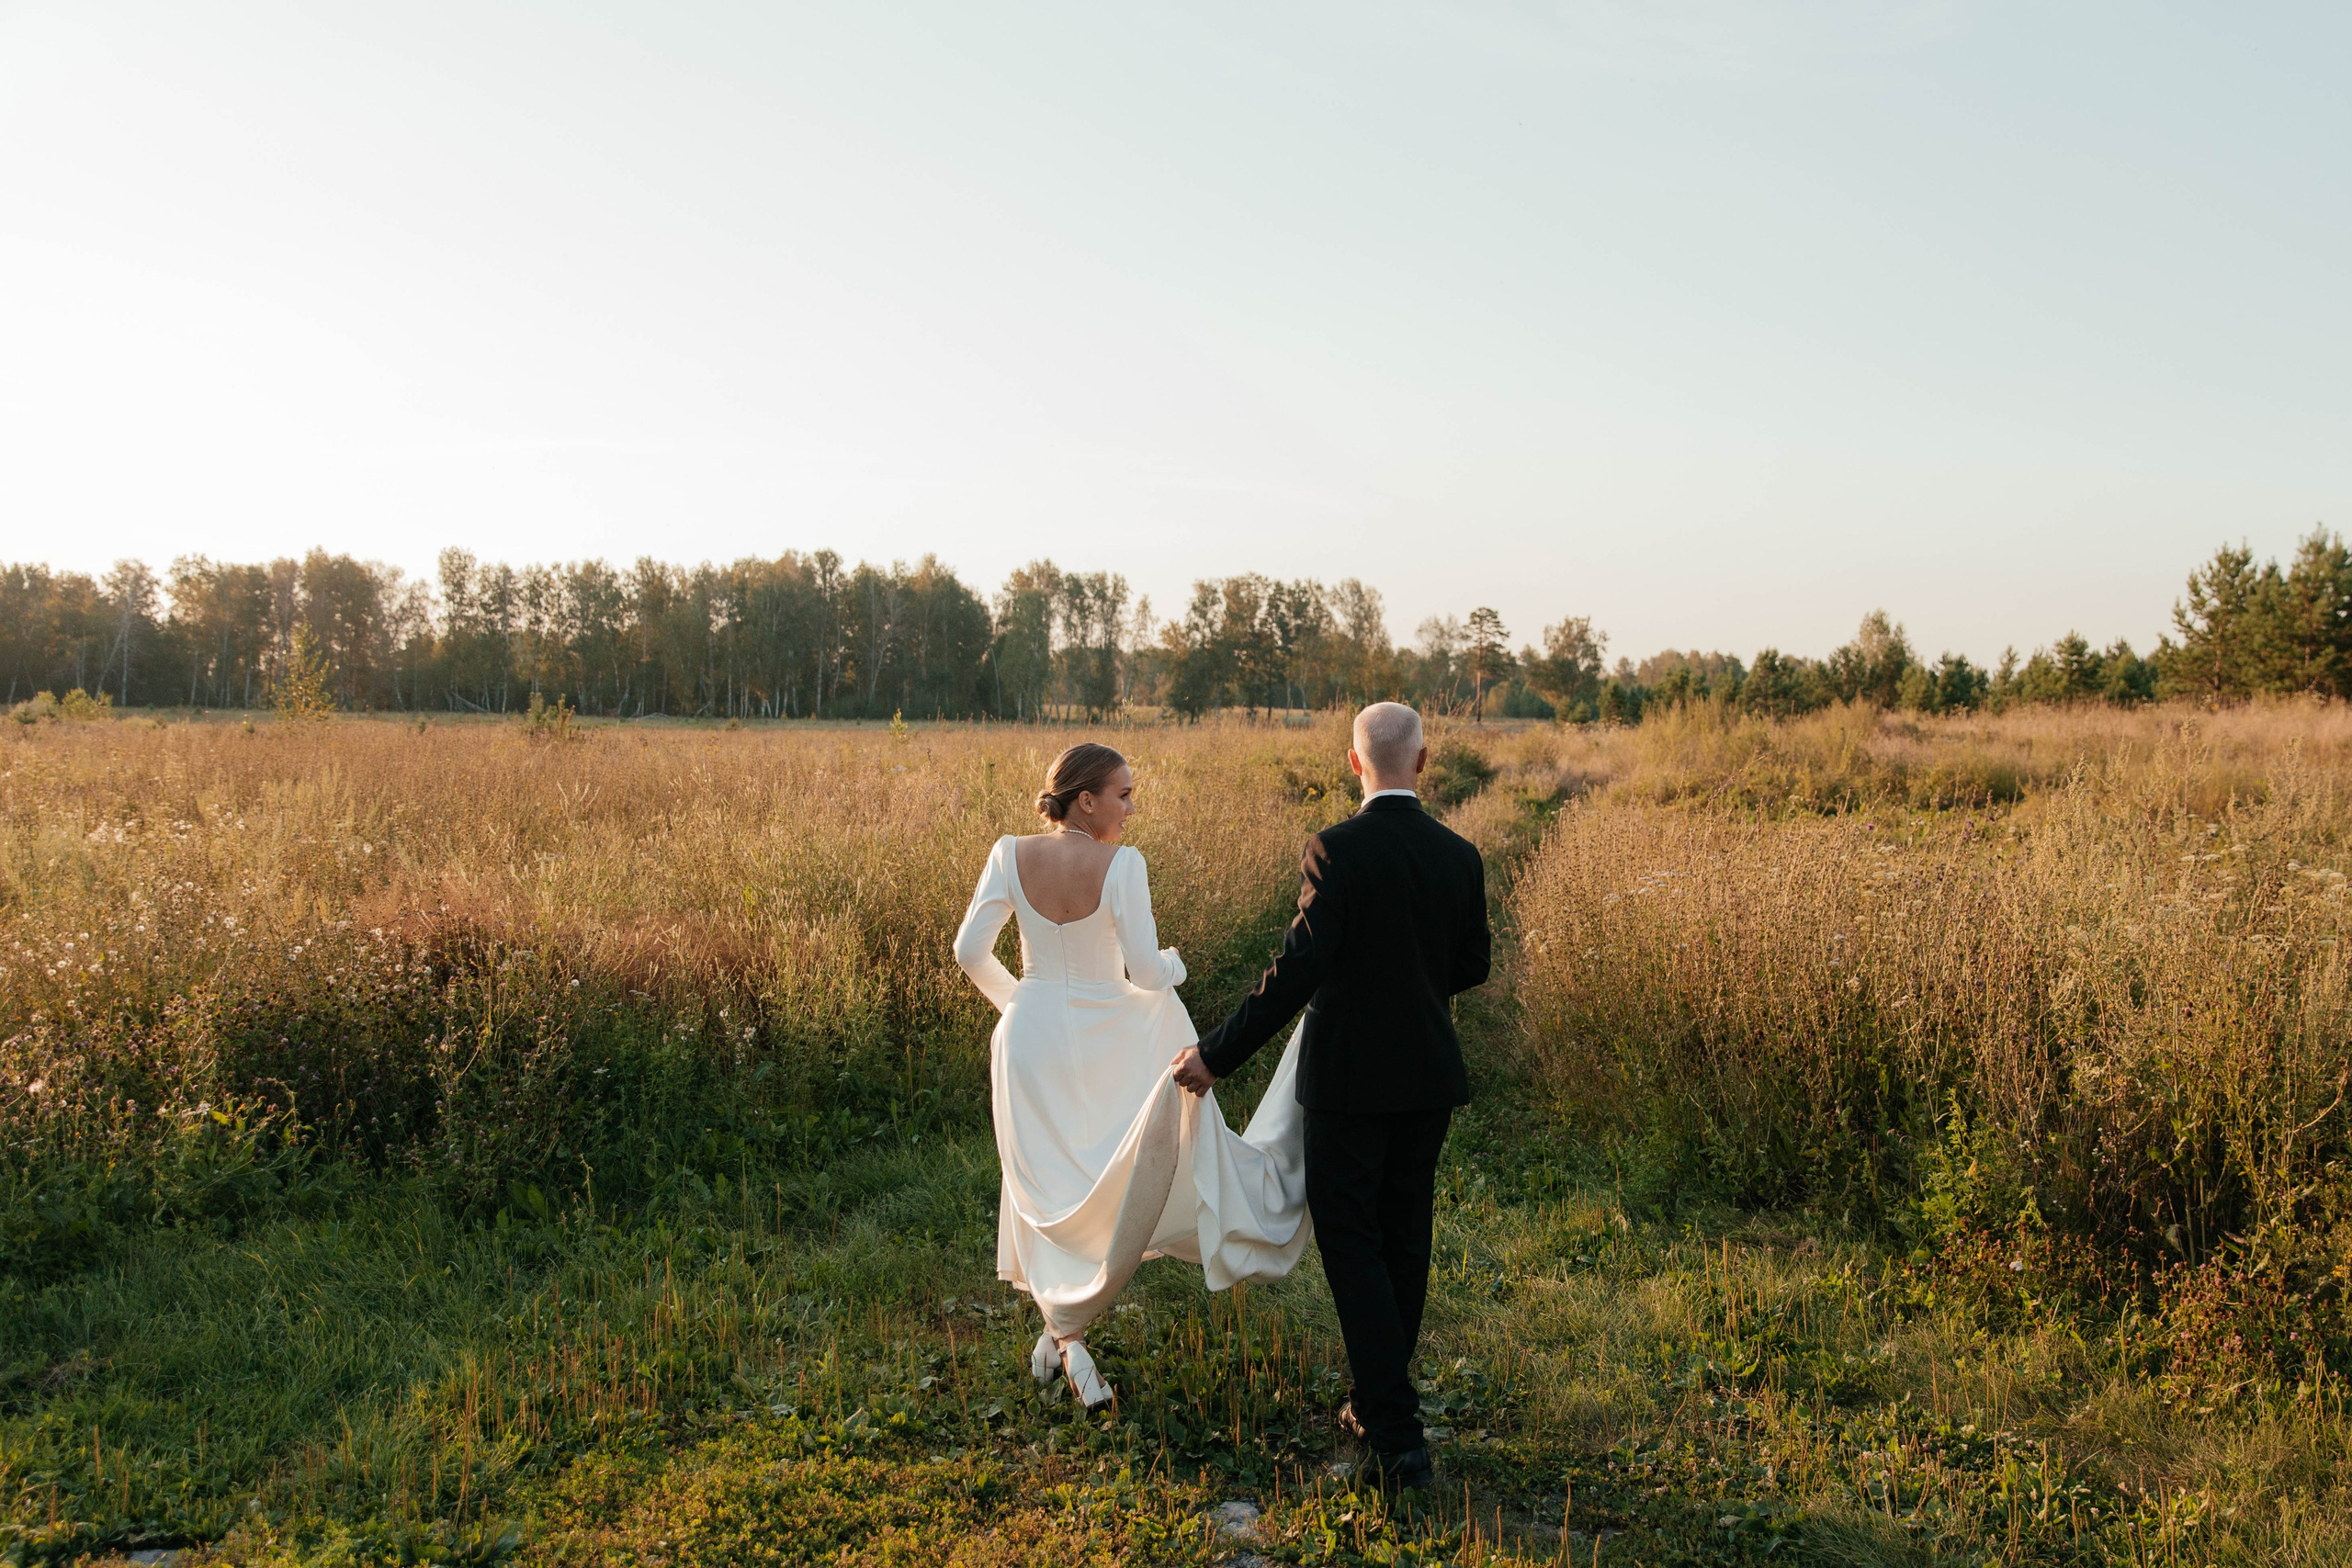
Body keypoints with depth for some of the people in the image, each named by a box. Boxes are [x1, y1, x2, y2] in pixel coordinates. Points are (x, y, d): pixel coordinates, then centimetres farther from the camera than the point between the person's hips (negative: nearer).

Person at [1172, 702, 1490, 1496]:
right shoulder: (1459, 855, 0)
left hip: (1349, 1078, -5)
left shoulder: (1337, 849, -17)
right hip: (1428, 1076, 6)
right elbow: (1473, 964, 10)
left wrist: (1217, 1054, -14)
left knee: (1351, 1244, 3)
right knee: (1404, 1240, 17)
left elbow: (1299, 969, -21)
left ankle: (1398, 1436, 0)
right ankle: (1379, 1404, 31)